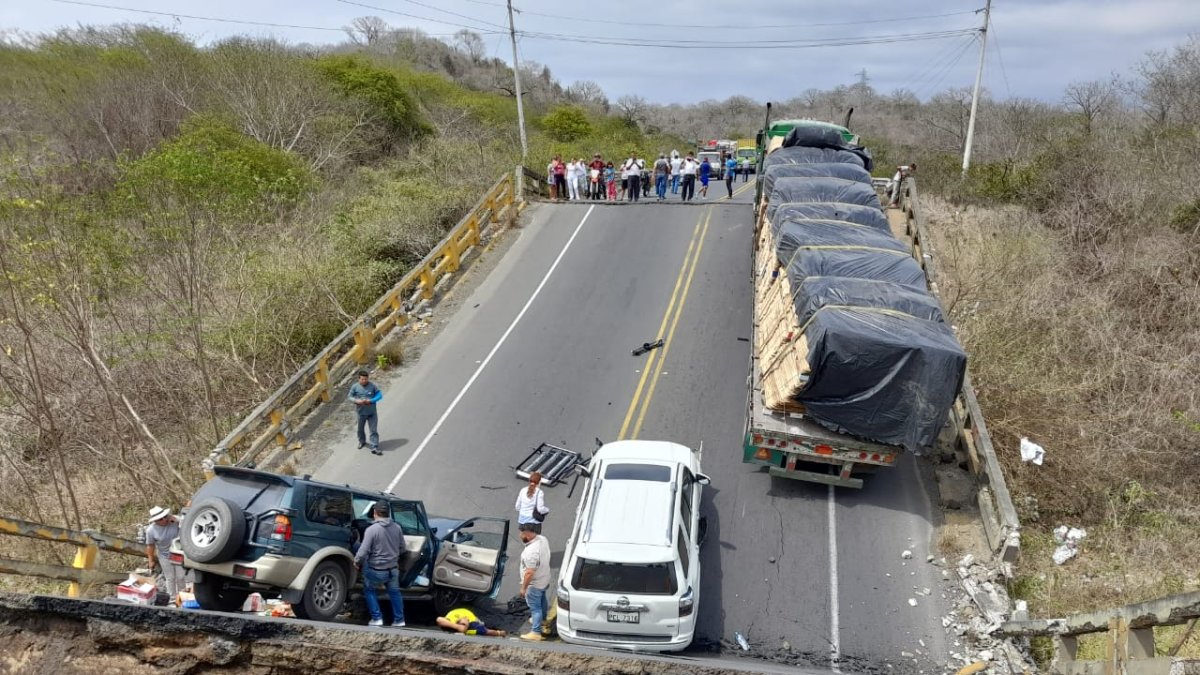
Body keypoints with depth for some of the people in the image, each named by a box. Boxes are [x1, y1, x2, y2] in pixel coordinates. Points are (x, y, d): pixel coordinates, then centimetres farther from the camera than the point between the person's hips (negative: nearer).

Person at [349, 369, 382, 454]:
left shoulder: (372, 385, -12)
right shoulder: (355, 386, -10)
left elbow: (379, 395, -7)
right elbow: (351, 397, -1)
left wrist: (371, 401, -21)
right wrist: (357, 401, -21)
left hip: (372, 412, -2)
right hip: (361, 412, 2)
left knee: (374, 430, -2)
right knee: (360, 428, 22)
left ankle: (374, 448, 2)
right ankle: (362, 442, 49)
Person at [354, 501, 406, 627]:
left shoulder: (372, 529, -19)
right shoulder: (397, 527, -2)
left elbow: (363, 551, -19)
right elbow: (402, 548, 9)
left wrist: (356, 562, 1)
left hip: (376, 570, -4)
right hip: (393, 569, 4)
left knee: (369, 590, 22)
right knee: (394, 592, 24)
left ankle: (376, 618, 18)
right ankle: (399, 620, 29)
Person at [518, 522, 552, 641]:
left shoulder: (531, 552, -38)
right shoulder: (542, 539, -11)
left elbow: (529, 573, -31)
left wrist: (523, 588, -19)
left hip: (534, 584, -9)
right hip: (545, 579, 9)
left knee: (535, 607, 7)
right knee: (542, 600, 30)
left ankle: (536, 632, 19)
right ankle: (542, 619, 52)